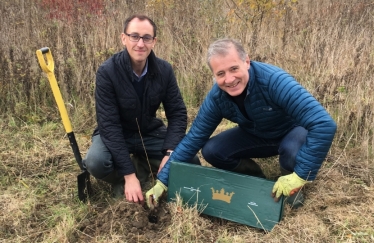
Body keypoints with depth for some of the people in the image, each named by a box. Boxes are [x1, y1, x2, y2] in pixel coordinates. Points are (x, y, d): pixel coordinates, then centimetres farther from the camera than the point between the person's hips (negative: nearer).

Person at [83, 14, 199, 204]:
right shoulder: (107, 72, -24)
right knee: (96, 162, -33)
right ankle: (121, 180, 1)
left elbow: (177, 113, -9)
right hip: (115, 134, -3)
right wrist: (129, 174, -31)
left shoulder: (164, 70, -12)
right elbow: (109, 124, -27)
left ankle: (143, 166, 10)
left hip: (150, 132, 3)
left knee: (190, 160, -13)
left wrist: (169, 153, -25)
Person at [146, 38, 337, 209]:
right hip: (256, 136, 4)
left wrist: (299, 176, -41)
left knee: (293, 148, -38)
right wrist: (163, 181, -16)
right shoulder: (216, 97, -22)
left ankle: (292, 186, -3)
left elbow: (324, 124, -42)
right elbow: (193, 139, -14)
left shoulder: (274, 80, -38)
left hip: (292, 132, -3)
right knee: (211, 151, -15)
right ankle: (256, 178, 11)